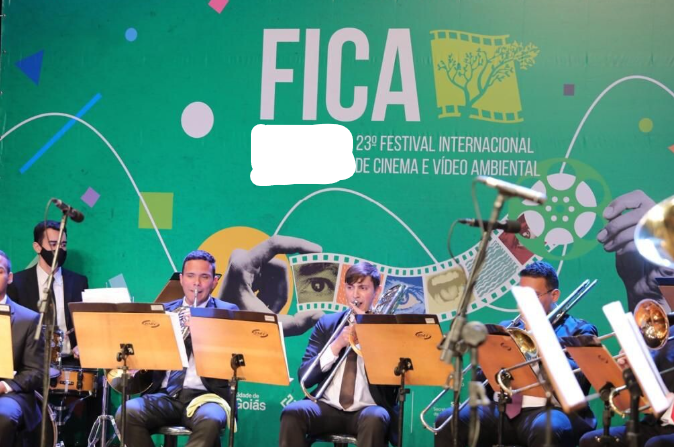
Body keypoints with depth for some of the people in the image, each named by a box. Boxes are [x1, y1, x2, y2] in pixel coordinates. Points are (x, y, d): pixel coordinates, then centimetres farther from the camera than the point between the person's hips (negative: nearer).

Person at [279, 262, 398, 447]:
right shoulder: (327, 323, 13)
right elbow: (305, 377, 4)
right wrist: (337, 345, -9)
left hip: (368, 409, -2)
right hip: (328, 407, 2)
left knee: (375, 418, -37)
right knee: (292, 412, -28)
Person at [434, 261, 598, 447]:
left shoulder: (578, 331, 11)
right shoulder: (508, 328, 25)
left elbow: (580, 377, -6)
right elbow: (483, 376, 15)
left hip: (549, 408, -5)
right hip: (503, 409, 5)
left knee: (546, 429, -39)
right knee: (448, 420, -18)